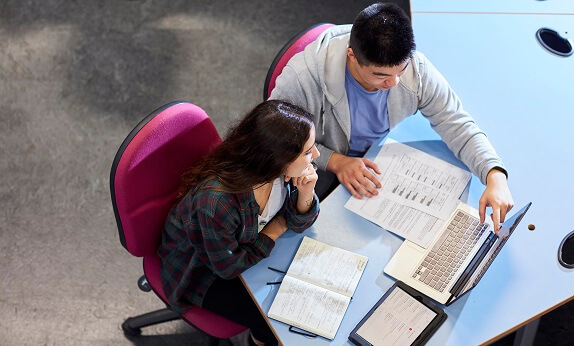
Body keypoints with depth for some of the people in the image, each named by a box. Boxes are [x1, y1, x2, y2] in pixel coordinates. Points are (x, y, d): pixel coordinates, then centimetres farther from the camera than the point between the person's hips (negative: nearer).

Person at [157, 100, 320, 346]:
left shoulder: (277, 169, -24)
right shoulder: (217, 201, -42)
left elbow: (297, 223, -8)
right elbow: (228, 267, -25)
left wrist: (305, 194, -29)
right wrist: (274, 231, -15)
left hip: (247, 245, 6)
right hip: (202, 271, -6)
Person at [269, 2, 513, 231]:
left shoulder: (416, 68, -22)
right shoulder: (302, 77, -32)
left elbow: (457, 124, -14)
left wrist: (495, 177, -30)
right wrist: (335, 161, -29)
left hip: (382, 161, 3)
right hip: (322, 171, -3)